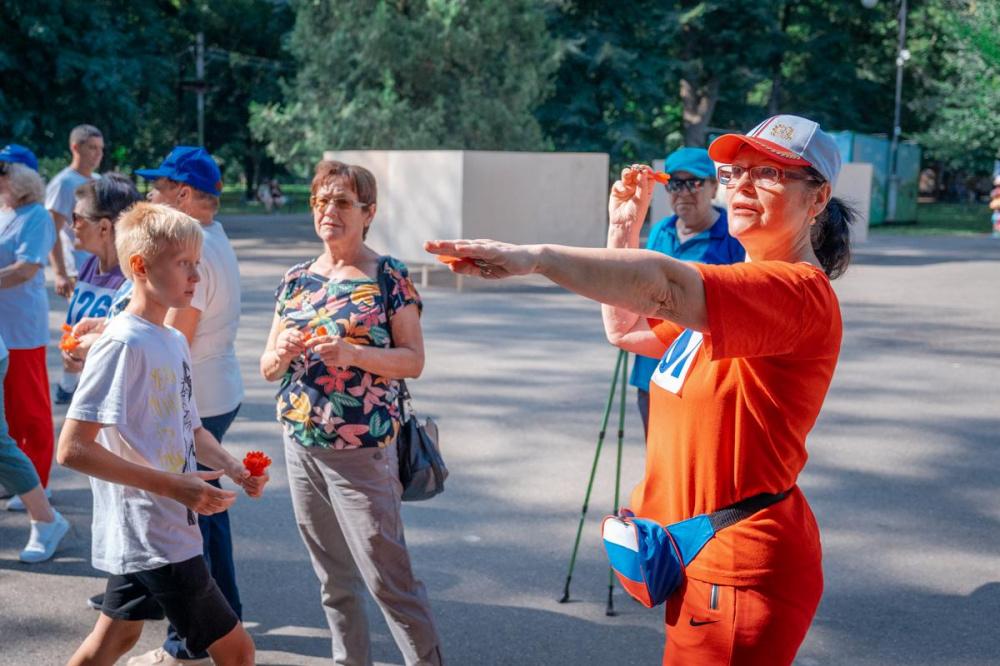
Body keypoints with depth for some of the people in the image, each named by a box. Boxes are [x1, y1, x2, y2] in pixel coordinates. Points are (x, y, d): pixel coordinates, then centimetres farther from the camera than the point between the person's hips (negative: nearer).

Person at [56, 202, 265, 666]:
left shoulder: (175, 341, 7)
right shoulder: (124, 344, -19)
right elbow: (72, 449, -23)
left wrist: (233, 468, -1)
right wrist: (172, 485, -26)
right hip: (156, 538, -9)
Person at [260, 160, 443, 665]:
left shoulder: (389, 277, -5)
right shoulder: (296, 279, 9)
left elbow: (413, 360, -9)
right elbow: (267, 369, 11)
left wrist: (353, 353, -24)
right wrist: (281, 353, -12)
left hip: (362, 450, -5)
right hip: (301, 446, 5)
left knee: (386, 575, -3)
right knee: (333, 578, 14)